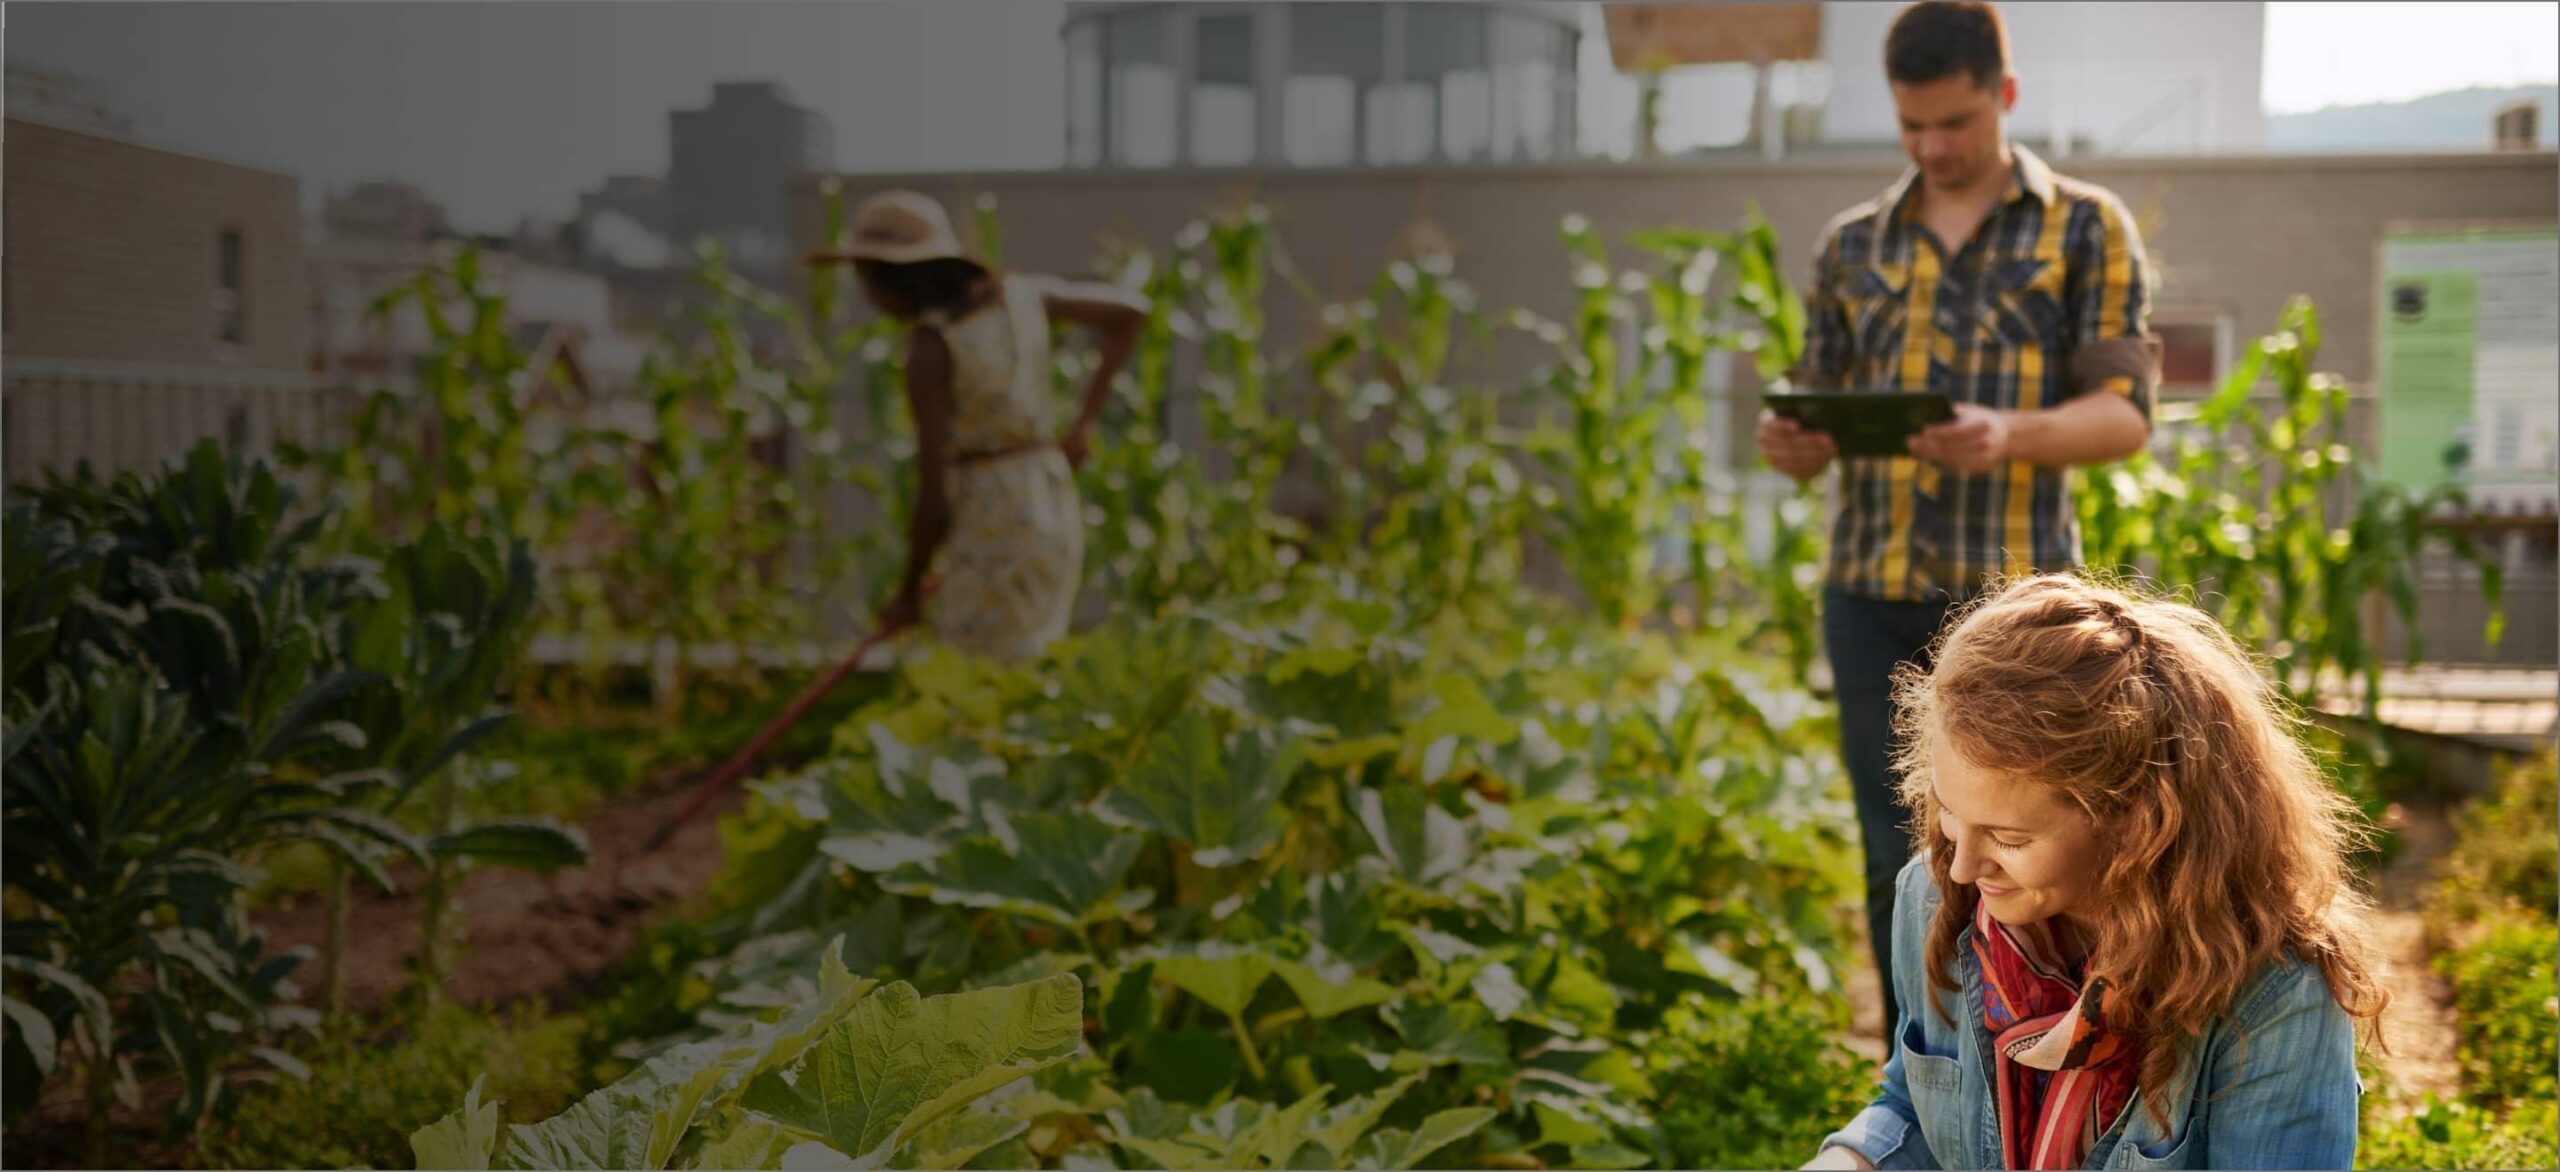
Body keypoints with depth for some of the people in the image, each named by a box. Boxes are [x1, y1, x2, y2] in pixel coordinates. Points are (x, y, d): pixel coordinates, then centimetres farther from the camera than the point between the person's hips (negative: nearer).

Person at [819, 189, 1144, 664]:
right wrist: (1084, 422, 15)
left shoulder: (928, 349, -17)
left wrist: (908, 593, 0)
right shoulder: (1018, 293, 2)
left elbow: (933, 496, -16)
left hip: (990, 531, -8)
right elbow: (1130, 308, 12)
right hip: (1052, 511, 8)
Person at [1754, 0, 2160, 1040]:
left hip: (2012, 596, -3)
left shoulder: (2086, 228, 5)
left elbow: (2127, 413, -2)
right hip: (1871, 596, 3)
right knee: (1899, 868, 8)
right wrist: (1789, 445, -8)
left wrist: (2012, 434, -22)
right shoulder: (1853, 244, 14)